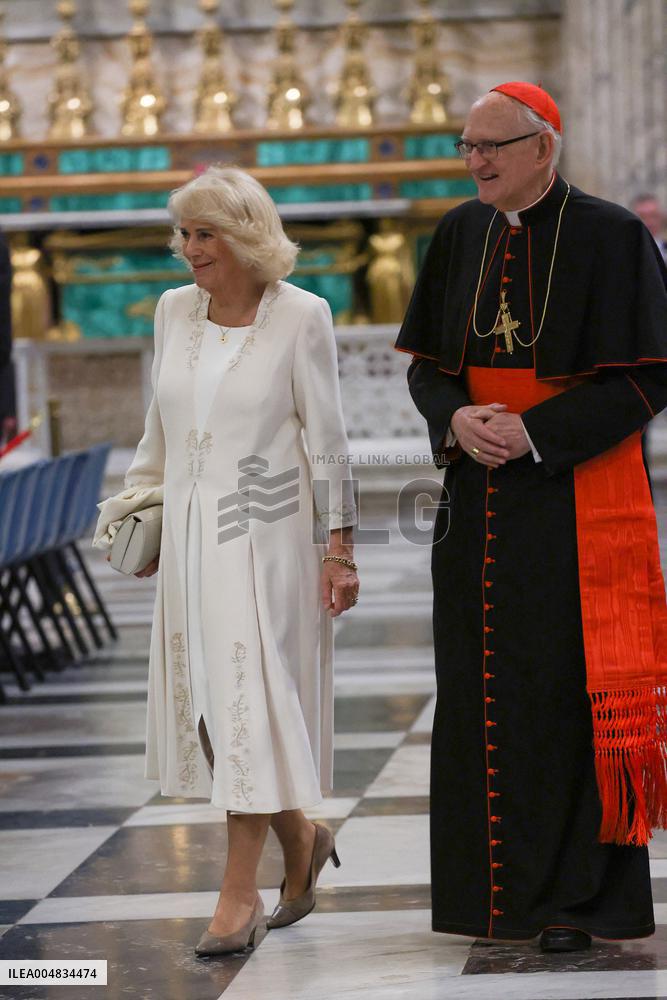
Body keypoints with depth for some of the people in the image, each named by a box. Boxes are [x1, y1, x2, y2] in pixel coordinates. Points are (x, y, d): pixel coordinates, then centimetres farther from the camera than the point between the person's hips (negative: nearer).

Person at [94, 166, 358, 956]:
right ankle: (301, 839, 28)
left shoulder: (300, 315, -7)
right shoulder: (174, 310, 8)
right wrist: (140, 509, 15)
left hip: (265, 534, -5)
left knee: (250, 700, -8)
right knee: (207, 702, 7)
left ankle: (240, 892, -1)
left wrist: (339, 546, -9)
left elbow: (327, 439, -6)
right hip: (189, 531, 5)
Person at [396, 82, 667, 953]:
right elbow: (427, 363, 12)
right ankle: (501, 883, 17)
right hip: (480, 494, 5)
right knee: (484, 685, 7)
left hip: (576, 496, -5)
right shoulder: (460, 235, 8)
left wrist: (537, 433, -17)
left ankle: (583, 893, 3)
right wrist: (457, 420, -10)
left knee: (570, 685, -4)